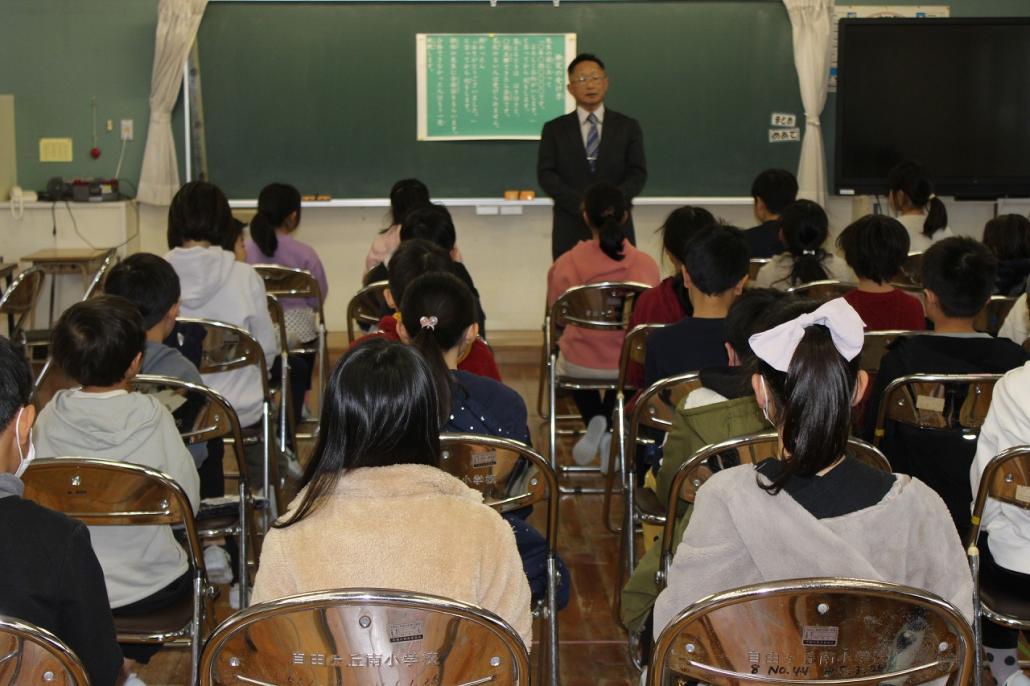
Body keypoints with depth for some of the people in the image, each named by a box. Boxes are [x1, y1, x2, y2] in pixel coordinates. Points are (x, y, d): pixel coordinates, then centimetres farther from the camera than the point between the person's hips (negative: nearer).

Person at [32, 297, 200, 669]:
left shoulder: (49, 419, -14)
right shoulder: (152, 416, -19)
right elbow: (189, 502, -13)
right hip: (149, 589, -3)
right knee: (193, 561, 31)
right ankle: (134, 652, 28)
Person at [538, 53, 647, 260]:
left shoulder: (628, 127, 11)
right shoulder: (555, 129, 10)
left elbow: (638, 173, 4)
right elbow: (546, 174, 1)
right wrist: (580, 204, -14)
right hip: (570, 231, 0)